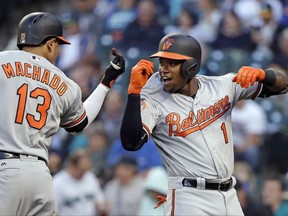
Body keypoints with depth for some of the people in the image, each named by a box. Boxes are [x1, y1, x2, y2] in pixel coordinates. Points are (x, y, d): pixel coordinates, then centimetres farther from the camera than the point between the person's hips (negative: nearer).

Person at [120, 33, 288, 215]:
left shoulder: (222, 86, 6)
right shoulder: (154, 101, -4)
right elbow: (131, 143, -19)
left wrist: (261, 75, -14)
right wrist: (134, 91, -23)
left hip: (230, 198, 4)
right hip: (189, 199, -4)